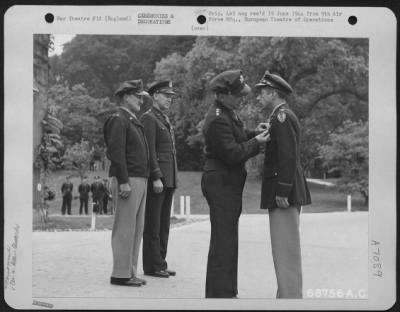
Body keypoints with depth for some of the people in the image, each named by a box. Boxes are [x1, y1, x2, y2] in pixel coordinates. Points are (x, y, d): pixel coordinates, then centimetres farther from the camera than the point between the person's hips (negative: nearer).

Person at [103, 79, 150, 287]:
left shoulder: (133, 122, 21)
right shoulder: (118, 120, -8)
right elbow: (116, 153, -17)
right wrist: (123, 182, -21)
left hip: (140, 180, 10)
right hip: (128, 180, -10)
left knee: (136, 229, 11)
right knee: (125, 229, -6)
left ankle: (130, 271, 17)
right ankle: (120, 274, -1)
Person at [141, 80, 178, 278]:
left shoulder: (165, 120, 20)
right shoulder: (148, 118, -7)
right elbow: (149, 151, -15)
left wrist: (174, 177, 17)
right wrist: (156, 178, -20)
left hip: (169, 179, 9)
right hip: (157, 178, -9)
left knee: (164, 224, 10)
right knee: (153, 224, -3)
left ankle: (160, 263, 15)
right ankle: (153, 266, 1)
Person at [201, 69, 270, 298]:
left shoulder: (228, 114, 11)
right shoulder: (218, 120, -21)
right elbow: (233, 154, -24)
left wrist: (252, 133, 6)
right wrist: (256, 143, -14)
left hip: (227, 184, 11)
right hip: (221, 184, -11)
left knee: (228, 240, 17)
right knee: (223, 241, -6)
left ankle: (227, 291, 28)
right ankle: (219, 293, 2)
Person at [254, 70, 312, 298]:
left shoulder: (281, 116, -13)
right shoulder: (283, 116, 18)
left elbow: (288, 156, -21)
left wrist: (282, 192, -22)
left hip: (283, 192, -10)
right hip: (285, 191, 10)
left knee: (286, 251, -7)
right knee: (287, 249, 13)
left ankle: (290, 297, -3)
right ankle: (290, 294, 20)